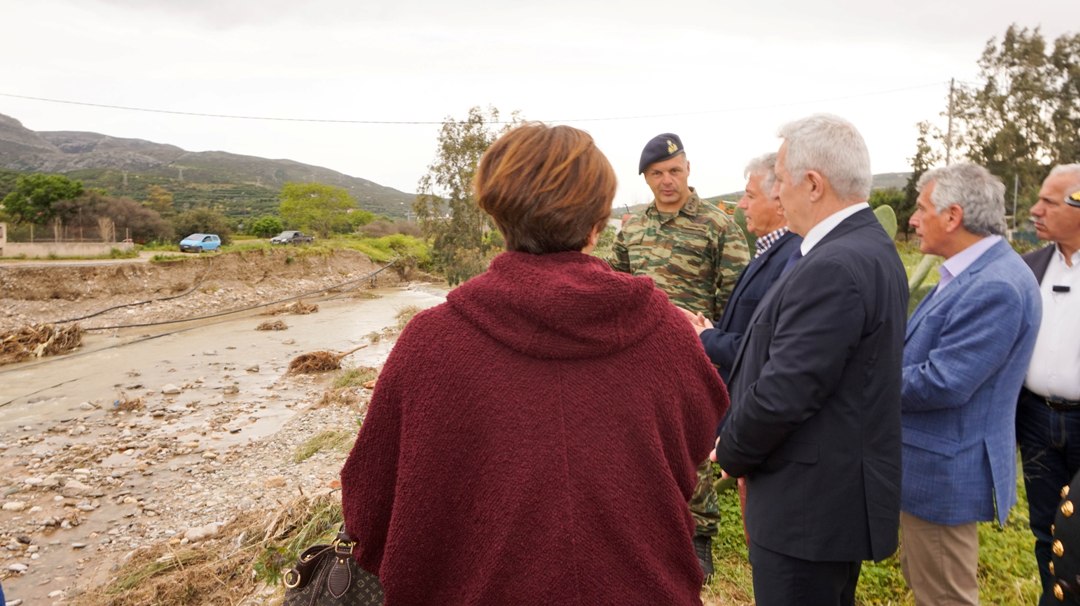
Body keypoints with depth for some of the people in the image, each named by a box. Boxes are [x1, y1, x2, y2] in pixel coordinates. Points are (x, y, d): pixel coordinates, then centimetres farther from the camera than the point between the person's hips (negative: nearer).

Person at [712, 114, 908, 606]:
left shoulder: (834, 267, -26)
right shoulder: (871, 246, 7)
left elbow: (782, 392, -26)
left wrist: (732, 452, -8)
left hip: (809, 504, -10)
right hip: (843, 488, 10)